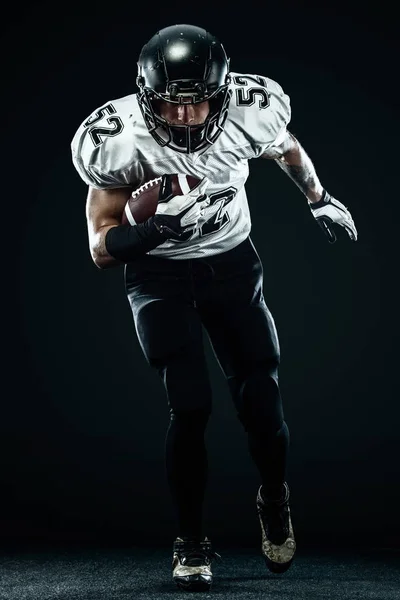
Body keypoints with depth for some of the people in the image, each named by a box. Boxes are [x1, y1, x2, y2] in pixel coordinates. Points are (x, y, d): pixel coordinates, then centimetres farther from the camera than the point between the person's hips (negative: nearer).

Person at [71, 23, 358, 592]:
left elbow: (287, 150, 8)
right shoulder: (119, 138, -25)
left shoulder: (252, 110, -19)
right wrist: (157, 227, -38)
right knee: (190, 407, -15)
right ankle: (191, 543, 6)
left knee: (261, 401, -2)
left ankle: (275, 504, 30)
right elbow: (102, 249, -19)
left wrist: (320, 199, 24)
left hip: (232, 263, 2)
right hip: (159, 274, -2)